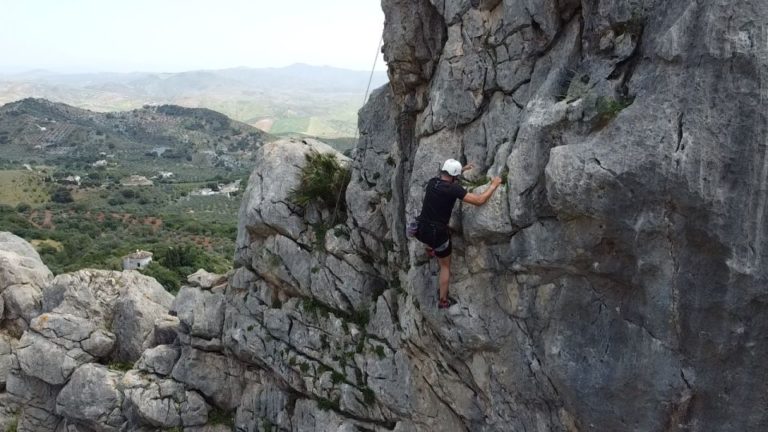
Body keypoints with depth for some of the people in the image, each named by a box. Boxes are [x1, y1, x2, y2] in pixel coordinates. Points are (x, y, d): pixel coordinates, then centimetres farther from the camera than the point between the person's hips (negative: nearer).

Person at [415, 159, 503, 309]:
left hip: (421, 230, 5)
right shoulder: (454, 189, -19)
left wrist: (462, 169, 35)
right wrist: (494, 185, -5)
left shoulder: (432, 182, 1)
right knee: (445, 266, 18)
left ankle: (430, 248, 55)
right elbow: (479, 201, -20)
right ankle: (443, 301, 27)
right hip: (437, 234, -5)